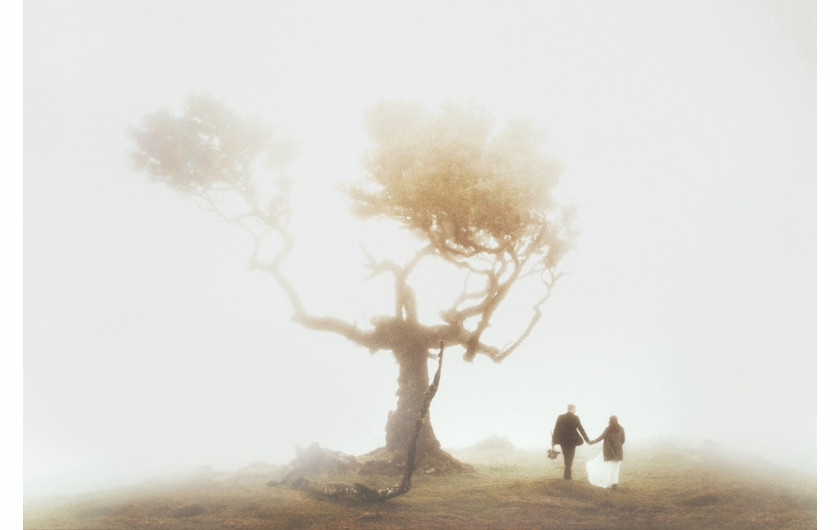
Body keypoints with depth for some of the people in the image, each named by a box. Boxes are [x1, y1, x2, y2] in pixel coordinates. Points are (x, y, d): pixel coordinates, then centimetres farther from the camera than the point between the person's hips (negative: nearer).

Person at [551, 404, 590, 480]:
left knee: (566, 457, 19)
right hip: (572, 441, -2)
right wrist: (587, 440, 2)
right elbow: (581, 430, -7)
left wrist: (553, 442, 0)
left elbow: (555, 429, -5)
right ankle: (567, 476, 4)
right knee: (570, 458, 7)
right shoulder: (575, 418, -10)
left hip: (562, 441, 2)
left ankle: (567, 475, 23)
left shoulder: (560, 417, -5)